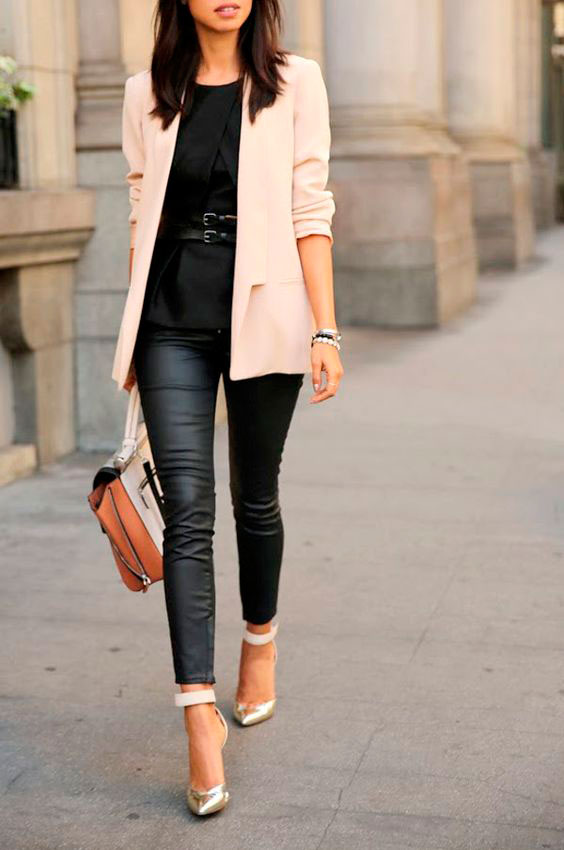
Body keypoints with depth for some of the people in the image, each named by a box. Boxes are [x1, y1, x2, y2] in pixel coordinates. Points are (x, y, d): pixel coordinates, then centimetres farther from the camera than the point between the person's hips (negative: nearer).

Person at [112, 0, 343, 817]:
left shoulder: (294, 82, 2)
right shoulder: (147, 93, 9)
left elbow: (310, 211, -2)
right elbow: (141, 216, 12)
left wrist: (325, 328, -8)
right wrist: (132, 334, 12)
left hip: (262, 313, -1)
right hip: (171, 321, 1)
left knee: (254, 496, 12)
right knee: (188, 509, -7)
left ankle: (260, 640, 38)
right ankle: (202, 713, -6)